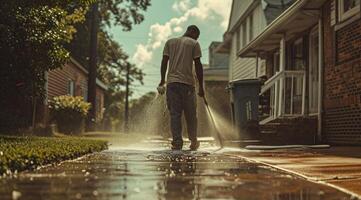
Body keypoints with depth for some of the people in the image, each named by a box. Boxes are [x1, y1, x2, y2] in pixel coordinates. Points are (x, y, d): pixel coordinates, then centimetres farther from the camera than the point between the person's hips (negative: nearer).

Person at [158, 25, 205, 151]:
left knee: (174, 114, 2)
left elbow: (164, 62, 10)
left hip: (172, 82, 3)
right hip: (188, 83, -3)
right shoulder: (194, 44, 6)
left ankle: (177, 143, -4)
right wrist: (201, 86, 3)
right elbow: (198, 65, 0)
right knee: (190, 114, 8)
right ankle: (193, 142, 14)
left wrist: (162, 80, 18)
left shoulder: (170, 42, 16)